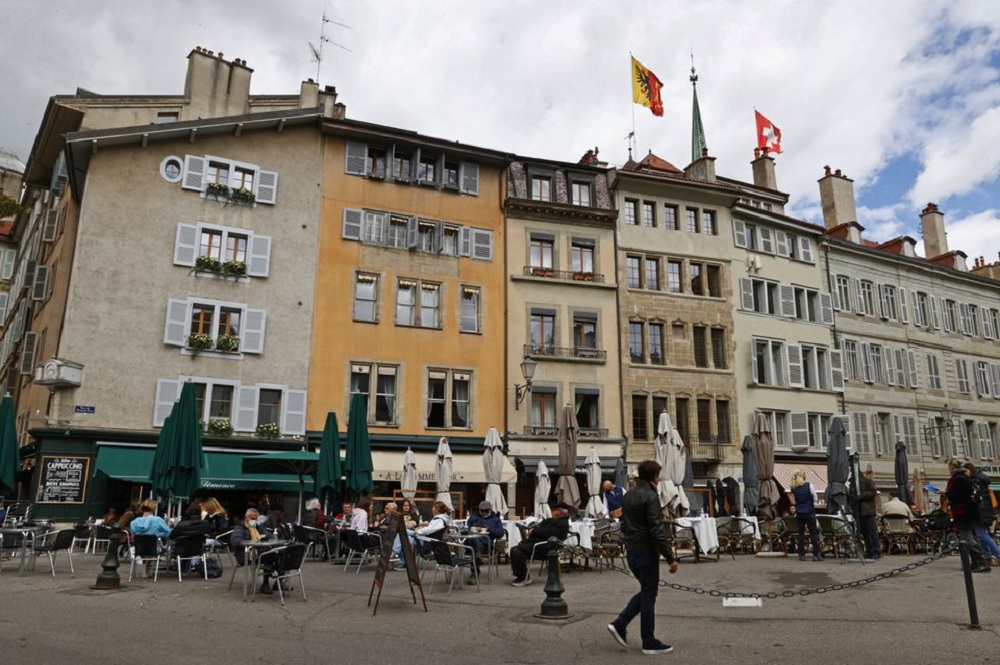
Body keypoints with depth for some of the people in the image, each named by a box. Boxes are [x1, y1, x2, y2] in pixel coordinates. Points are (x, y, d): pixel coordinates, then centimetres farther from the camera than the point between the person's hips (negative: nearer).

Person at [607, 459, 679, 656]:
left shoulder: (628, 496, 10)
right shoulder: (650, 497, -18)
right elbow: (657, 531, -21)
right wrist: (670, 558, -17)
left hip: (632, 552, 8)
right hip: (646, 553, -8)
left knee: (645, 592, 19)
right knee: (648, 596, 2)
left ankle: (619, 624, 10)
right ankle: (649, 643, 12)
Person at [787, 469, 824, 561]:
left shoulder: (793, 488, 1)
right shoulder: (809, 485, -8)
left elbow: (794, 501, 4)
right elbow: (815, 499, 0)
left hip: (799, 513, 3)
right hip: (809, 512, -3)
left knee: (801, 533, 7)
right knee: (813, 533, 4)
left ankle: (801, 555, 7)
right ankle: (816, 554, 1)